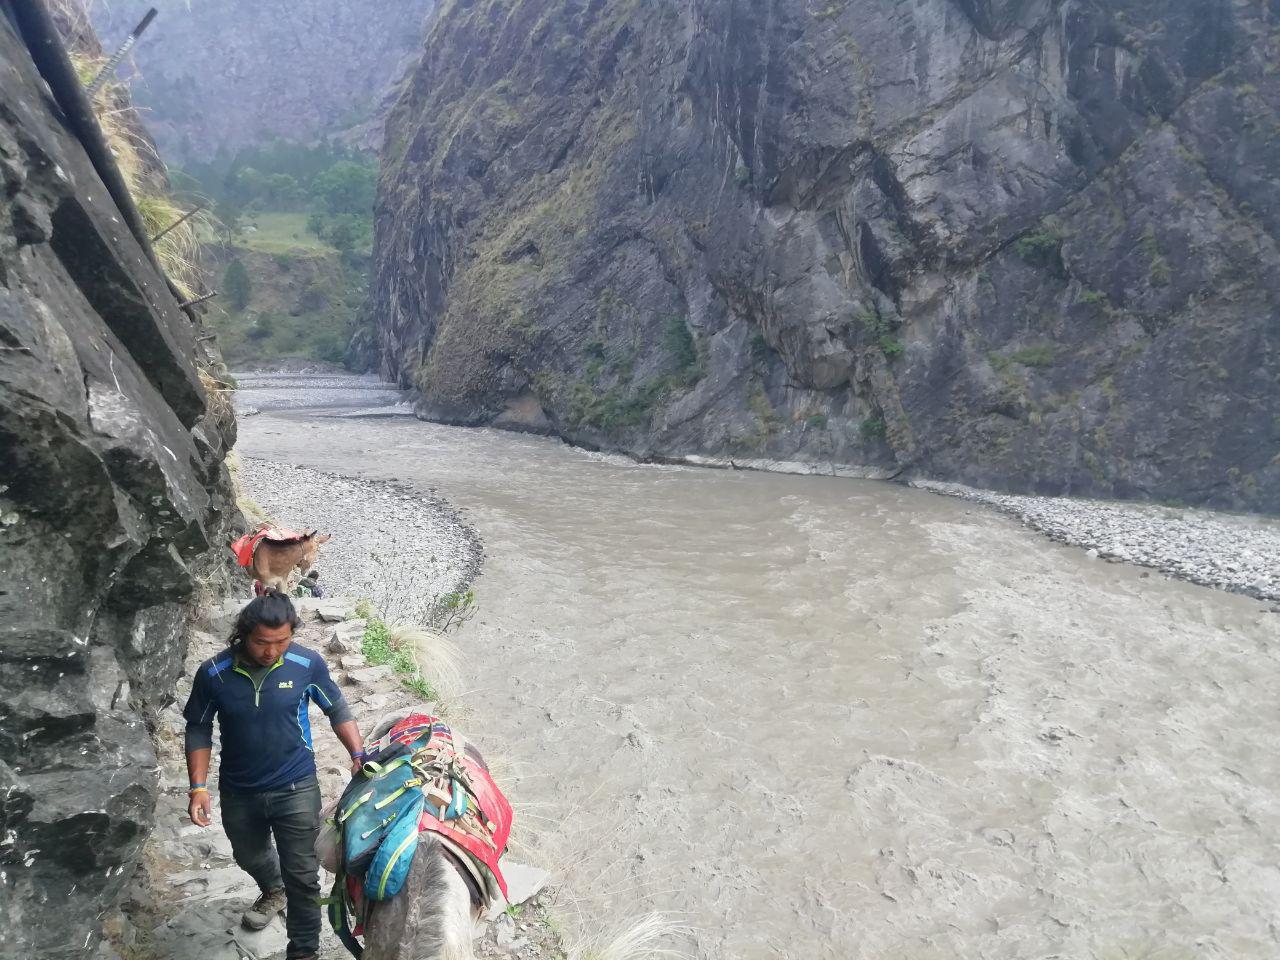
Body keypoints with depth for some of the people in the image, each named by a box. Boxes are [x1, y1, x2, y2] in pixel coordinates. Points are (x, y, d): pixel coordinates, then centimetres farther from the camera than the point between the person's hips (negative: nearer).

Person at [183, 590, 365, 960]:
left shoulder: (308, 664, -19)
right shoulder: (213, 674, -17)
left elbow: (338, 710, -4)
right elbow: (198, 729, -3)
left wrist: (358, 756, -13)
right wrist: (198, 787, -8)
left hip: (296, 789, -3)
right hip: (238, 792, 3)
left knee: (302, 874, 1)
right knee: (249, 856, 29)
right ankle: (273, 892, 61)